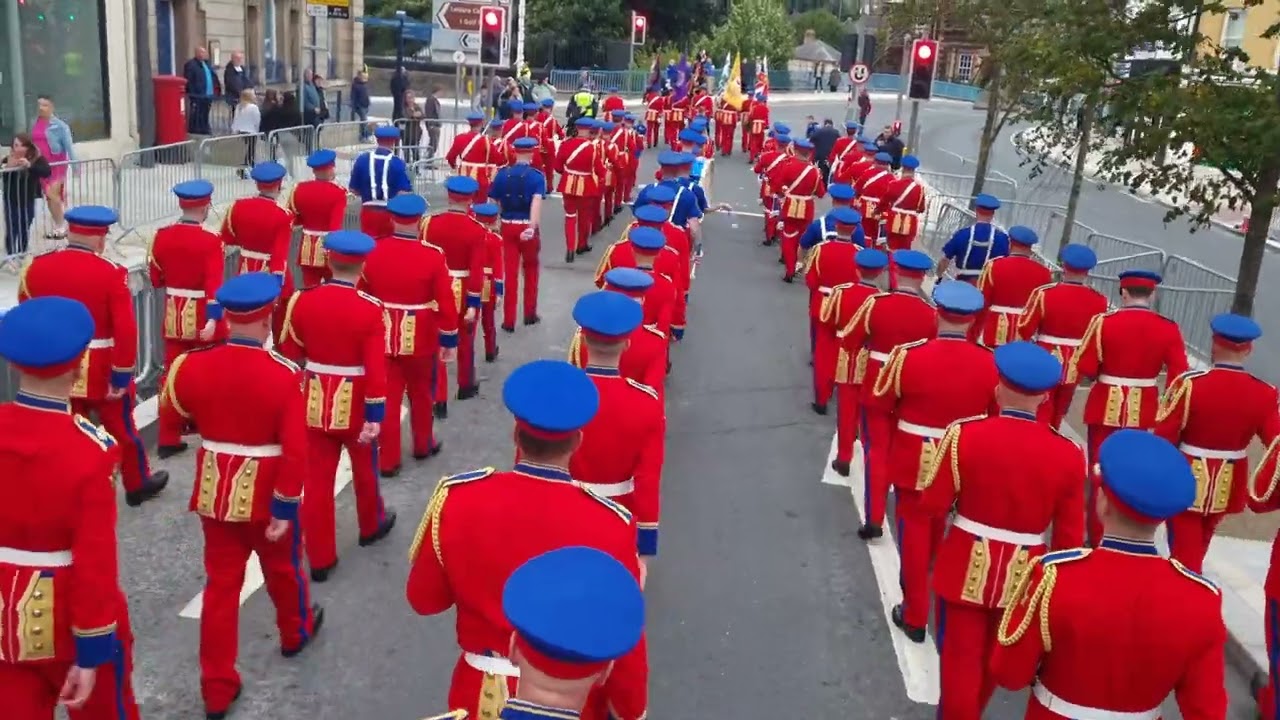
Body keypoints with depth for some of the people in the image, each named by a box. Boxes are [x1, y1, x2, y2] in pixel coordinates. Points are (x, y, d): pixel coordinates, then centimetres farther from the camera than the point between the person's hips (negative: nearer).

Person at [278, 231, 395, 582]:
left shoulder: (302, 301, -6)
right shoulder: (371, 309, -17)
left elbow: (289, 356, 4)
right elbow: (376, 369, -19)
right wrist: (375, 415, -13)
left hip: (316, 404, 2)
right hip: (355, 406, -2)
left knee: (317, 480, 9)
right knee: (364, 468, 22)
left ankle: (320, 558, 15)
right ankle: (371, 525, 45)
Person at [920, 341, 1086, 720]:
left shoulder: (965, 434, -18)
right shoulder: (1068, 454, -10)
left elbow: (932, 505, -11)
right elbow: (1070, 537, -4)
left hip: (965, 568, -3)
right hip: (1021, 575, 3)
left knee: (960, 659, 13)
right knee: (994, 659, 25)